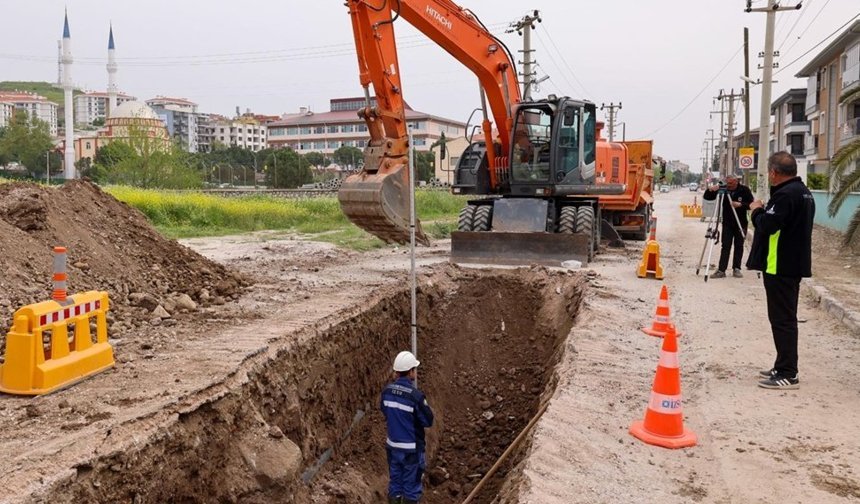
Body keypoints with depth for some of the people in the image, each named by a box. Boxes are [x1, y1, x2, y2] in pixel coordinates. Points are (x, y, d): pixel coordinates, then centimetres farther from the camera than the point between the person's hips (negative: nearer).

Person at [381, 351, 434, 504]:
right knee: (411, 485, 10)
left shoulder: (387, 390, -6)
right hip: (411, 448, -5)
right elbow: (428, 421, -13)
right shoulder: (416, 395, -24)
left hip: (392, 445, 6)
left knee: (394, 481, 18)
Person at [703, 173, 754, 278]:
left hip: (741, 223, 0)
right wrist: (710, 190, -25)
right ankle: (721, 270, -6)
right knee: (725, 246, -3)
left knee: (739, 246, 5)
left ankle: (736, 269, 12)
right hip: (727, 223, 0)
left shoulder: (744, 190, -5)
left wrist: (740, 204, -24)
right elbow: (706, 198, -5)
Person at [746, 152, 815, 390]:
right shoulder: (803, 191, 14)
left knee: (782, 319, -6)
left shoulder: (785, 194, -19)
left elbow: (767, 225, -25)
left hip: (780, 266, -10)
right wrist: (765, 210, 10)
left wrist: (757, 210, -6)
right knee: (786, 318, 16)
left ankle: (788, 375, -2)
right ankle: (784, 367, 25)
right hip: (794, 263, 10)